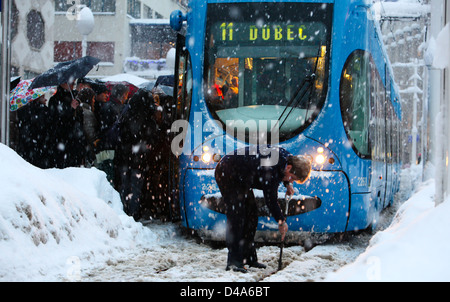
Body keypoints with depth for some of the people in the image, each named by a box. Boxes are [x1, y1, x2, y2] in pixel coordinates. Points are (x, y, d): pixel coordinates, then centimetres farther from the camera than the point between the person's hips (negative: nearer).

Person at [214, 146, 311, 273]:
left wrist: (287, 184, 6)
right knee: (236, 217, -18)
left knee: (251, 215, 7)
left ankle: (249, 258, 12)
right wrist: (281, 221, -13)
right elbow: (271, 199, -24)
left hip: (241, 179, 10)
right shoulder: (271, 171, -34)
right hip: (226, 173, -10)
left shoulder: (286, 156, -7)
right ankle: (234, 261, -18)